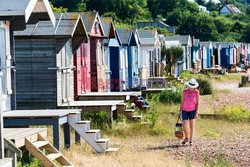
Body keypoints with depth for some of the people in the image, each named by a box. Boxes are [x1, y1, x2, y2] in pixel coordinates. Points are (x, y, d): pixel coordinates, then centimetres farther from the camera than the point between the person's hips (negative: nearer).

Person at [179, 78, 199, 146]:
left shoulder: (196, 92, -8)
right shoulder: (185, 91, -4)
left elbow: (197, 103, -5)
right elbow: (182, 101, 5)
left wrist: (196, 113, -10)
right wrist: (180, 110, 5)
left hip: (192, 110, -1)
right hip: (185, 110, 1)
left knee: (191, 126, 2)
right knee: (184, 125, -11)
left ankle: (191, 140, 14)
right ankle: (186, 138, 13)